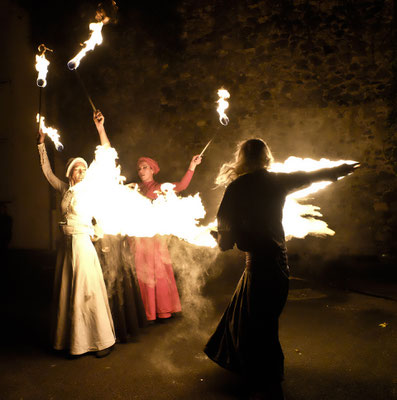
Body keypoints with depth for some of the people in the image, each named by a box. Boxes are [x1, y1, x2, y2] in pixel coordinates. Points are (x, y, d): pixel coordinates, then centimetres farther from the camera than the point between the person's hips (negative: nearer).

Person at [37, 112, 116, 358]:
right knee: (68, 293, 11)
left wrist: (101, 129, -15)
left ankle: (104, 341, 9)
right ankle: (74, 340, 25)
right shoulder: (66, 189, 10)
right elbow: (47, 171, 22)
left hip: (84, 245, -6)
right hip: (67, 245, 6)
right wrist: (41, 145, 19)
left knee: (88, 292, -3)